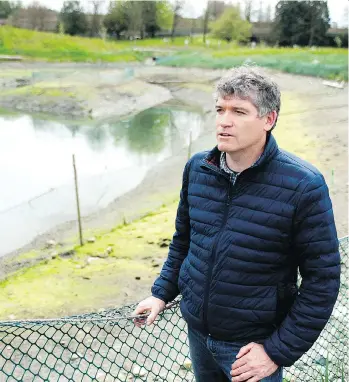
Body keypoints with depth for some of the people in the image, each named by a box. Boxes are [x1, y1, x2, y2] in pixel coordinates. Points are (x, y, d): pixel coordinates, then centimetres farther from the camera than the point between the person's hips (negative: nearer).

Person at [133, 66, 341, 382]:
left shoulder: (303, 186, -20)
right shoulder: (197, 167, -5)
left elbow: (322, 279, -16)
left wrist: (279, 351, -16)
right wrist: (162, 293, 6)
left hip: (252, 343, -4)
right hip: (197, 330, 5)